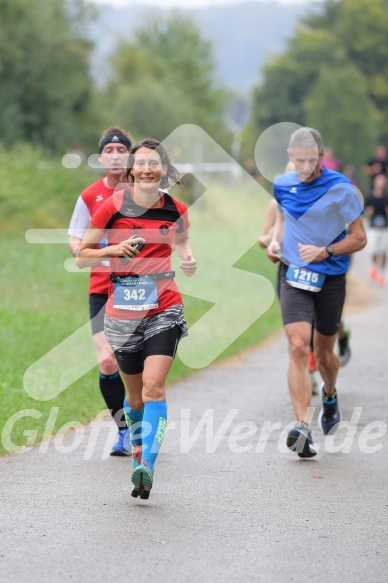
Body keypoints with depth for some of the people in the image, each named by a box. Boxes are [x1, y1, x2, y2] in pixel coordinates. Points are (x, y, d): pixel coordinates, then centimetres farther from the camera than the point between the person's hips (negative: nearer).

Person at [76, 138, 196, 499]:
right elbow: (82, 257, -1)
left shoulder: (176, 210, -1)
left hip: (164, 310, 0)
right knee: (135, 393, 12)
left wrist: (188, 259, -2)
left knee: (153, 386, -18)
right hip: (123, 312, 0)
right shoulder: (111, 207, -7)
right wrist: (114, 250, -18)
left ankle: (147, 469, -23)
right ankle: (138, 452, 37)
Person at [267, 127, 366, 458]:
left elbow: (360, 238, -5)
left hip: (330, 278, -1)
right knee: (298, 347, -17)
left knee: (324, 354, 13)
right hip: (294, 276, 1)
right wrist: (276, 241, 4)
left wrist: (325, 251, -19)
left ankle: (330, 395, 49)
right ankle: (302, 426, -25)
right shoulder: (283, 185, 2)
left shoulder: (341, 189, -10)